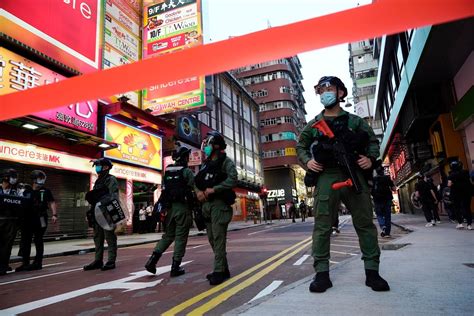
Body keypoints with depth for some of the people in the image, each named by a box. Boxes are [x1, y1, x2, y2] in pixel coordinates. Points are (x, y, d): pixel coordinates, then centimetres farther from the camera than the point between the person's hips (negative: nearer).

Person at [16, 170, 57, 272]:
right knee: (25, 241, 7)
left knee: (38, 241, 0)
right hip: (27, 219, 4)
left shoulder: (46, 191, 4)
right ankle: (25, 263, 17)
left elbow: (52, 203, -3)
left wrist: (54, 215, -16)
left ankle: (37, 263, 6)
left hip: (40, 219, -4)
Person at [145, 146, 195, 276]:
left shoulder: (167, 171, 13)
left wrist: (164, 208, 16)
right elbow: (195, 189, -12)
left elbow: (163, 190, 12)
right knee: (180, 237, 2)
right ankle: (175, 267, 6)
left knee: (168, 235, 16)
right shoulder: (187, 171, -6)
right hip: (182, 207, -6)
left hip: (169, 207, 6)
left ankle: (152, 260, 4)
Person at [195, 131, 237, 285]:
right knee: (212, 239, 11)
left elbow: (232, 179, -18)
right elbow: (197, 181, 17)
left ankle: (219, 271, -3)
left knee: (218, 238, -9)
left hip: (219, 204, -8)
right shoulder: (205, 164, 19)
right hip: (206, 204, 8)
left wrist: (214, 189, -19)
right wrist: (198, 191, -4)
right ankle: (224, 269, 21)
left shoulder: (225, 161, -4)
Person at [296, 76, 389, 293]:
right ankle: (322, 273, 5)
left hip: (354, 175, 1)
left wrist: (371, 158, -1)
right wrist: (307, 161, 0)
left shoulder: (355, 121, 14)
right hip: (326, 177, 0)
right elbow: (300, 146, 19)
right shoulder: (314, 124, 14)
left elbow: (373, 141, 18)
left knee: (365, 224, 4)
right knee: (322, 226, -3)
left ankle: (372, 271, 15)